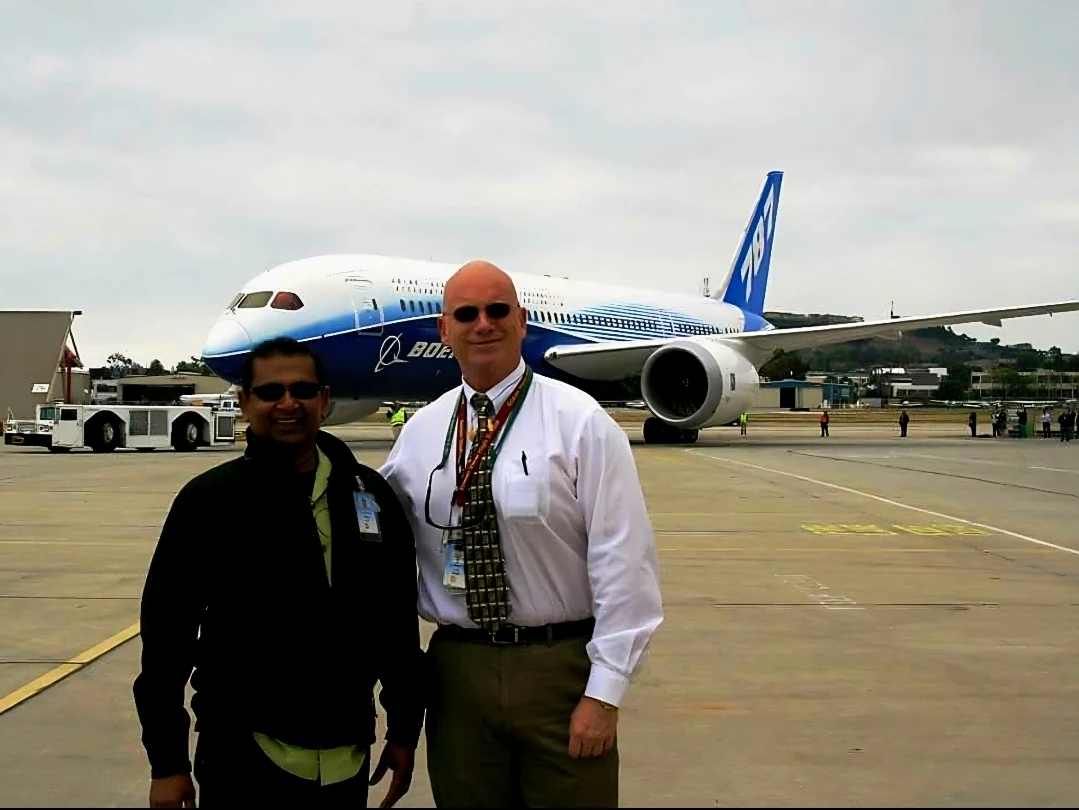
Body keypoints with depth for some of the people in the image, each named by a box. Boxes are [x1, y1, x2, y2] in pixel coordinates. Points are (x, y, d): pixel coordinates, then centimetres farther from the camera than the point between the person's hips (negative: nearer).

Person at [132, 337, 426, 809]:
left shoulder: (369, 495, 2)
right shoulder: (208, 500, -6)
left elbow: (398, 622, 9)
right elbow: (166, 633, -5)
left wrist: (405, 729, 10)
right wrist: (167, 762, -6)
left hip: (347, 760, 3)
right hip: (243, 759, -3)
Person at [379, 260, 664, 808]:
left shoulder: (578, 421, -7)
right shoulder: (420, 431, 6)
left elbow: (623, 559, -9)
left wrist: (605, 691, -11)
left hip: (561, 666, -3)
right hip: (457, 668, 4)